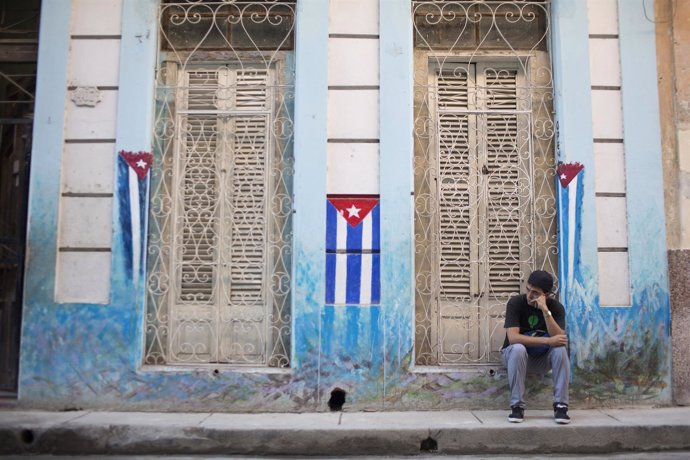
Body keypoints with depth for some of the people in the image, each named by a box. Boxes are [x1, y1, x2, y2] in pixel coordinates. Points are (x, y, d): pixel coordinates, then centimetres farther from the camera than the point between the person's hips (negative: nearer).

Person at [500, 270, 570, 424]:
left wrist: (545, 310, -35)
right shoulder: (515, 303, -18)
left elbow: (559, 339, -26)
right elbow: (513, 337, -29)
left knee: (560, 350, -29)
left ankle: (561, 406, -21)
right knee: (518, 349, -36)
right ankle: (517, 406, -26)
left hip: (542, 359, 2)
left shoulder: (556, 307, -11)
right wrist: (548, 340, -33)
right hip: (516, 355, -2)